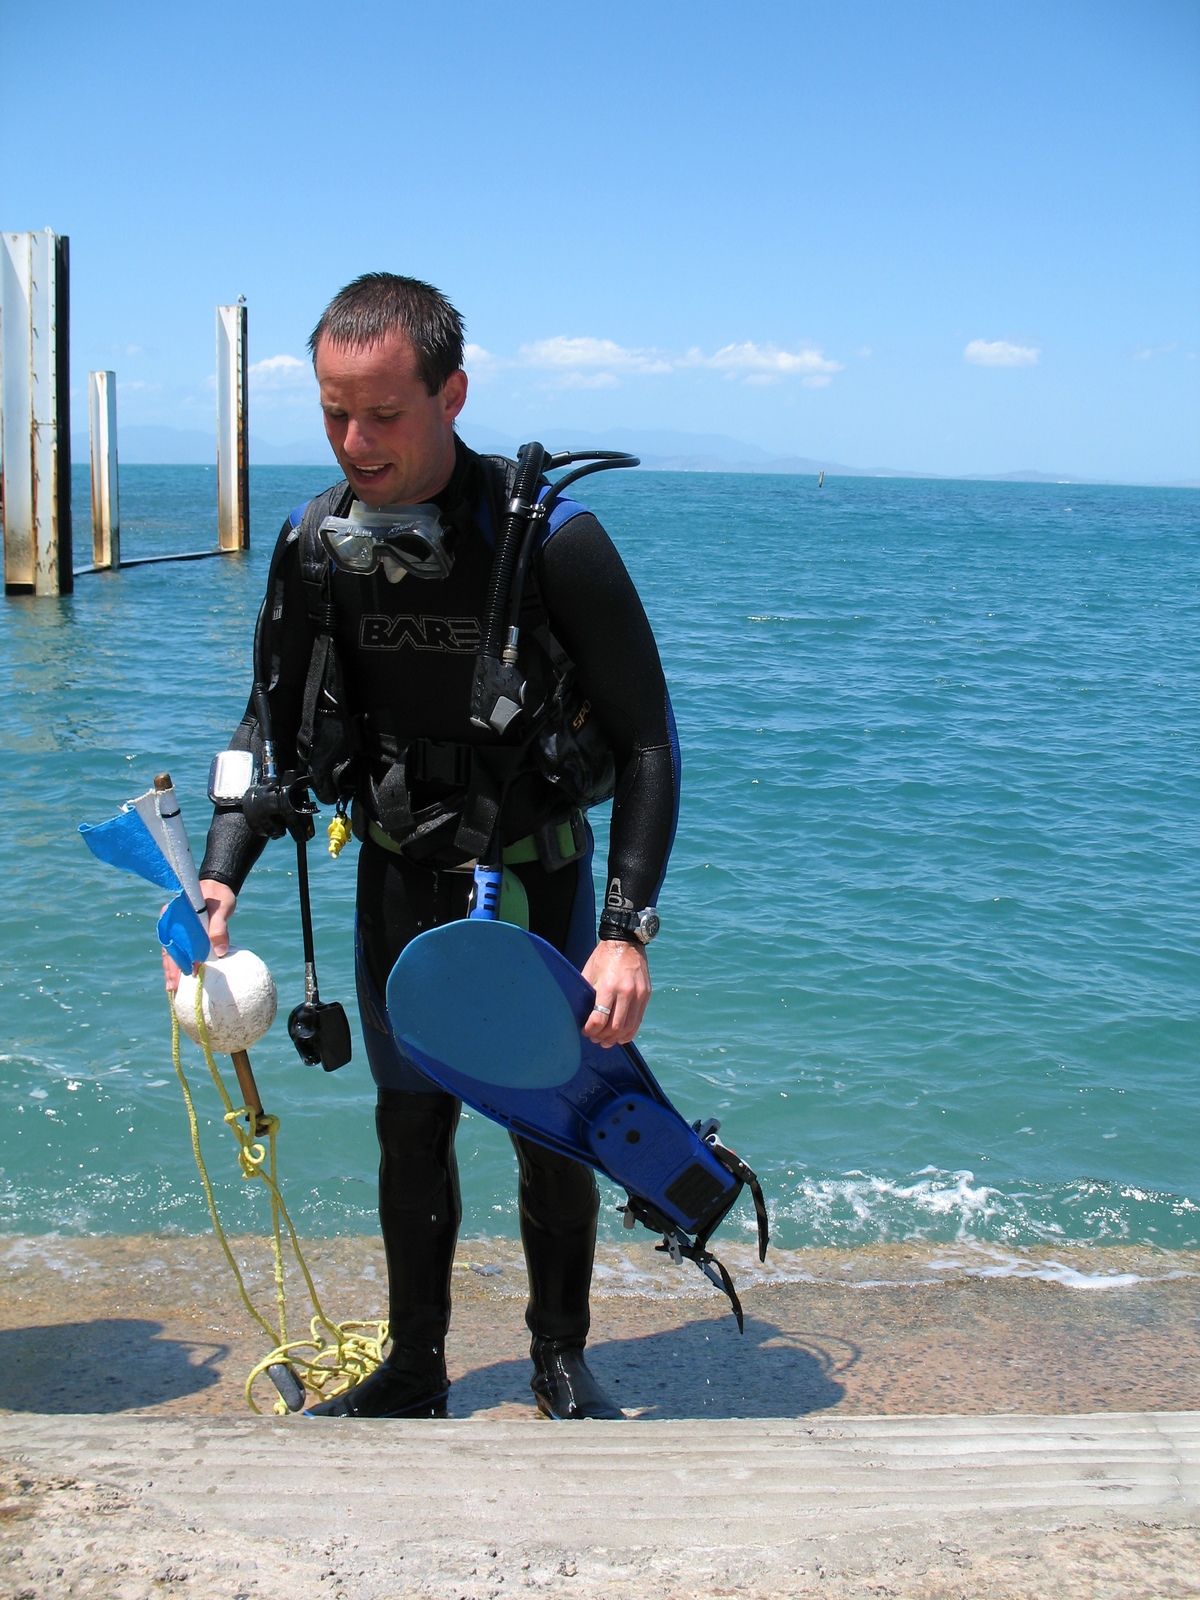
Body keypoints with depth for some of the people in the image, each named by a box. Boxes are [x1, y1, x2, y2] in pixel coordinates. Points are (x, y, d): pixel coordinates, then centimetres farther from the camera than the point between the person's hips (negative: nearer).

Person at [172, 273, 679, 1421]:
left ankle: (561, 1362, 32)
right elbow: (274, 726, 2)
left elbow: (646, 741, -15)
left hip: (535, 885, -3)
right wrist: (218, 875, -13)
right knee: (410, 1130, 14)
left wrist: (626, 929, -23)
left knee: (553, 1136, 9)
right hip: (397, 885, 4)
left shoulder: (551, 539, -21)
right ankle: (414, 1372, 33)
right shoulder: (315, 541, -8)